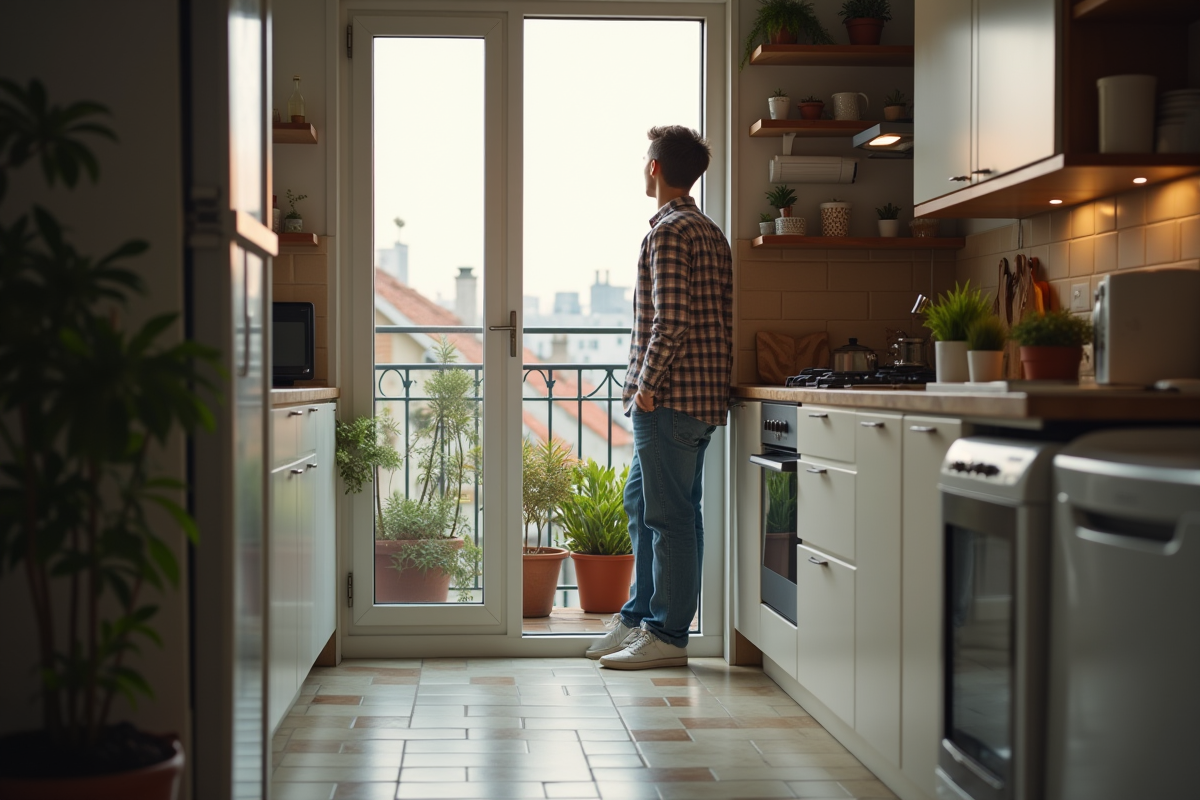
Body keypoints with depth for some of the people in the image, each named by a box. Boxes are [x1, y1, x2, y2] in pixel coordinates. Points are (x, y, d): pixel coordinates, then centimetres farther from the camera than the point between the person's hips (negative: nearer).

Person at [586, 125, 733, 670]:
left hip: (670, 398, -10)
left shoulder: (668, 232, -12)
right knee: (642, 502, 17)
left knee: (668, 513, -4)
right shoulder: (712, 234, 17)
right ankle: (640, 617, 24)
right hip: (705, 393, 10)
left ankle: (668, 635, 3)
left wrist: (647, 384, -14)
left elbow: (670, 319, -21)